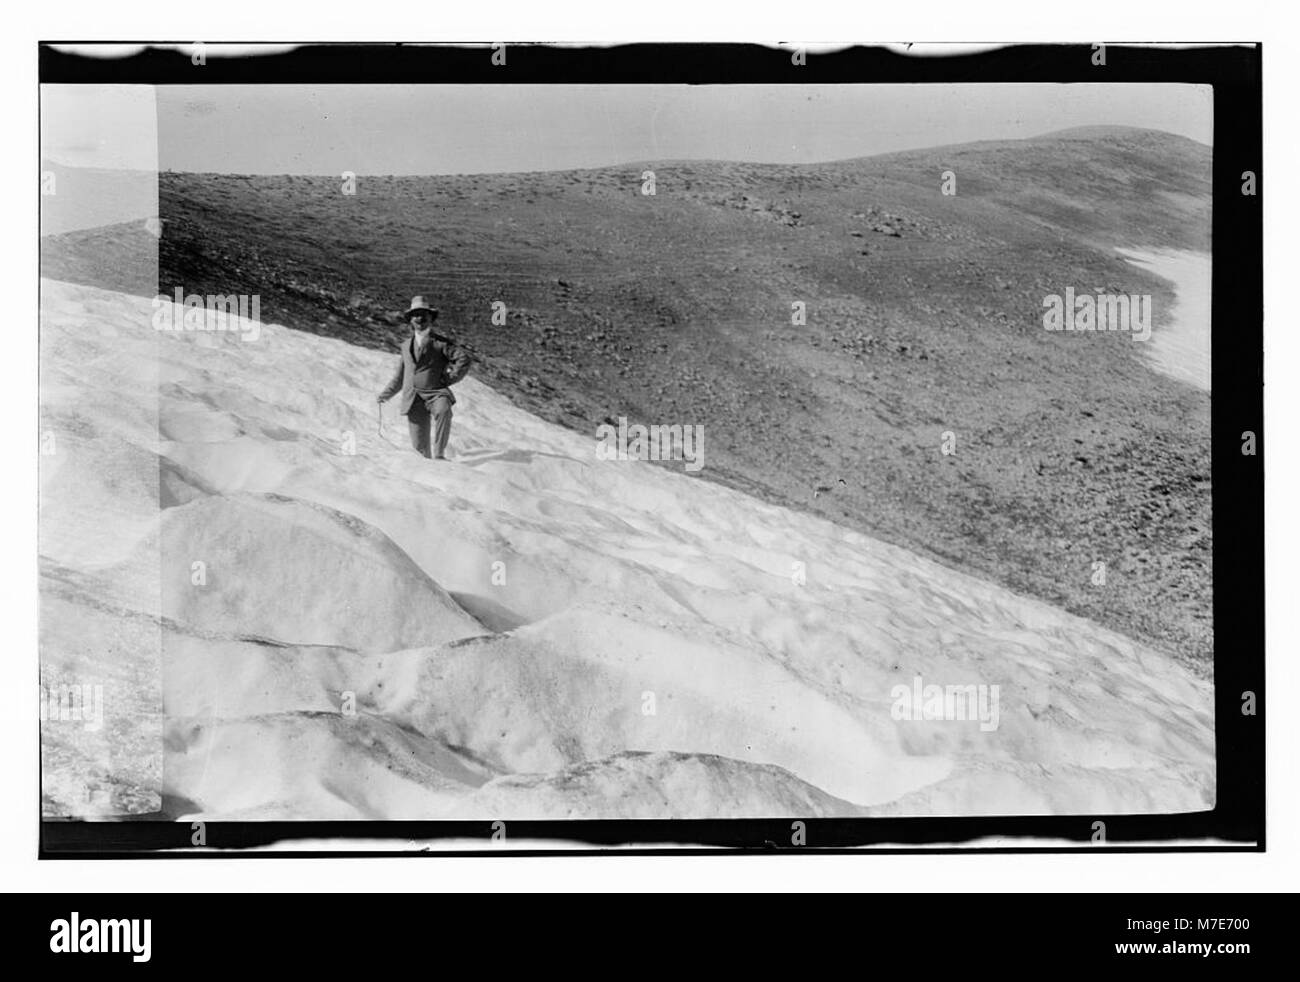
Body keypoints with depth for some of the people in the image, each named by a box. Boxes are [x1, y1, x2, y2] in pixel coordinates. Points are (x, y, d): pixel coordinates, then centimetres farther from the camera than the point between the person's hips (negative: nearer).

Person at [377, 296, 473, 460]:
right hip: (414, 400, 4)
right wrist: (387, 394, 24)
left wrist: (449, 379, -8)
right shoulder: (406, 346, 21)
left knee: (443, 411, -38)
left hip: (436, 394, -4)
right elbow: (401, 374, 31)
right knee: (419, 445, -3)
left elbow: (465, 359, -5)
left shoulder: (441, 343, 5)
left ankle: (439, 454, -34)